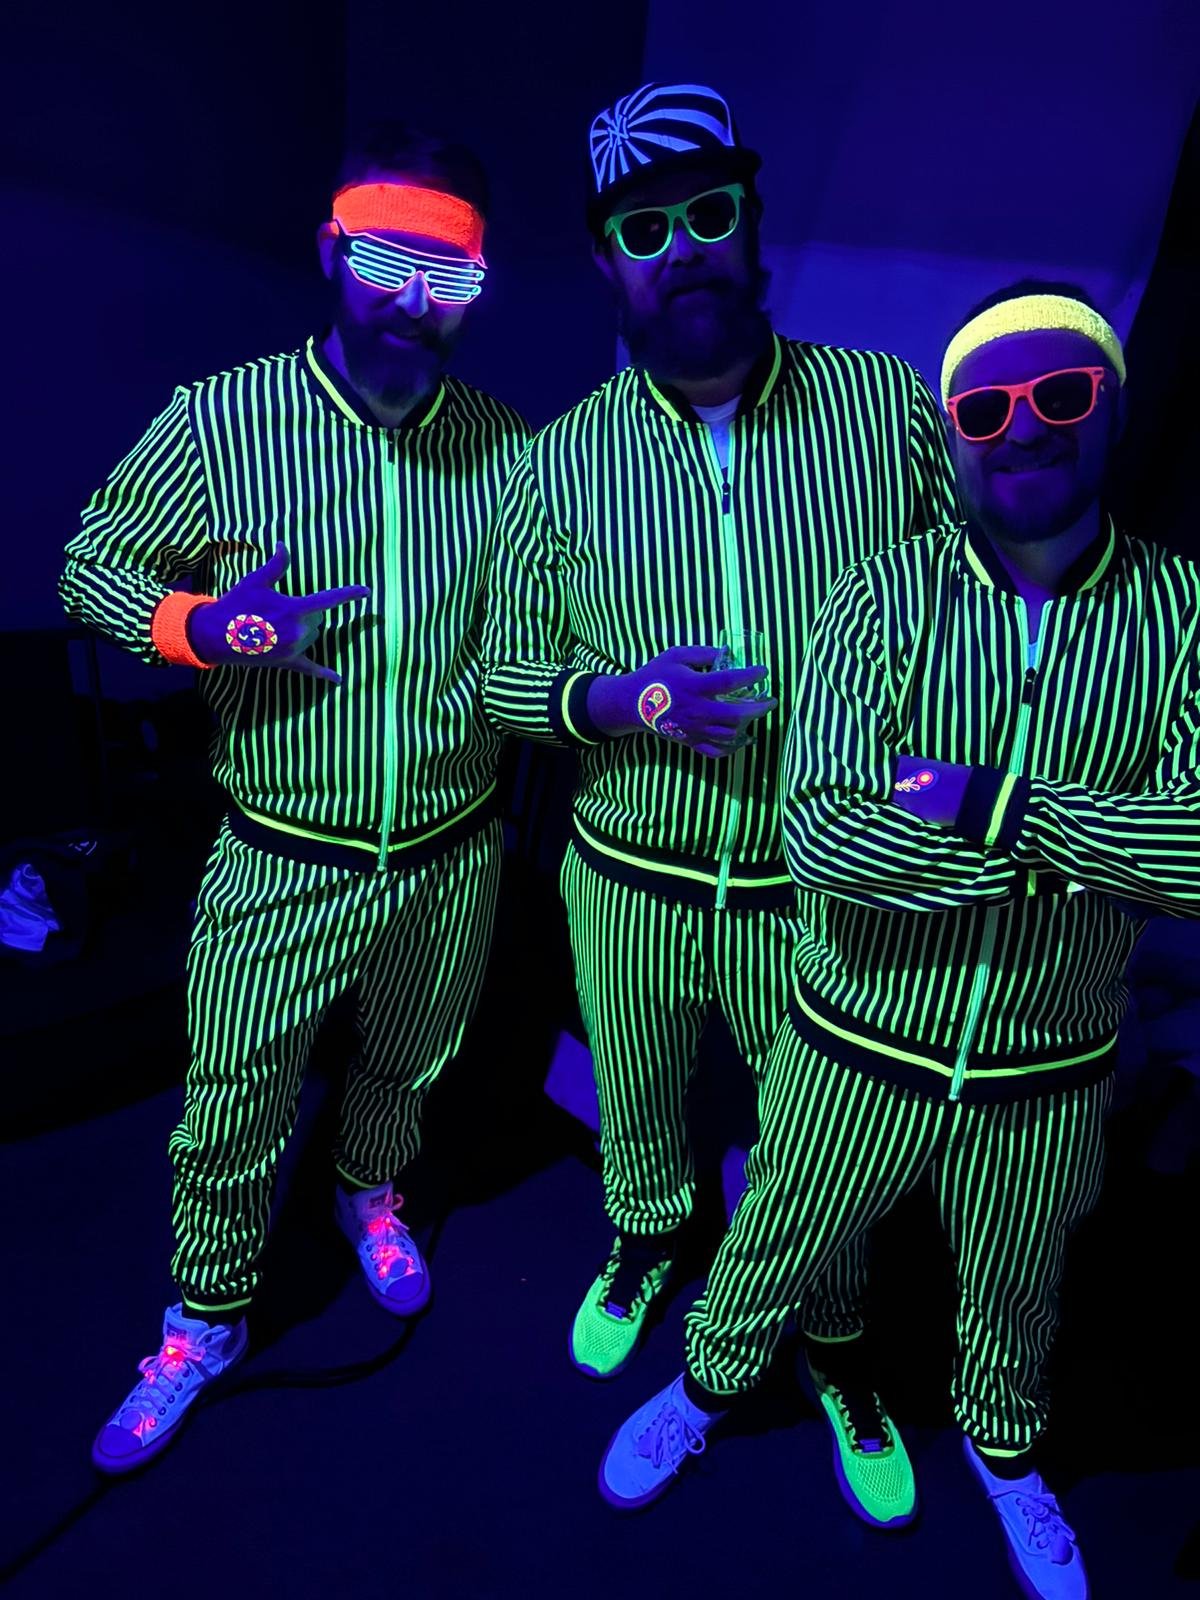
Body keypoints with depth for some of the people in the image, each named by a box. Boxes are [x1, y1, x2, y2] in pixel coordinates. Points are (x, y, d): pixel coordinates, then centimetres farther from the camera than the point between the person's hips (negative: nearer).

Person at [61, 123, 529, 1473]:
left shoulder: (509, 448, -3)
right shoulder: (214, 423, -10)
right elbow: (90, 567, 0)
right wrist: (201, 625, -20)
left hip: (451, 862, 2)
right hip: (278, 867, -2)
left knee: (408, 1069, 25)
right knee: (229, 1117, 12)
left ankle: (369, 1189, 58)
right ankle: (205, 1322, 42)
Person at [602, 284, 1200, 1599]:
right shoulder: (887, 595, -14)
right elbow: (821, 836, -25)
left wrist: (987, 803, -30)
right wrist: (1084, 846, -24)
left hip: (1046, 1079, 2)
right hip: (856, 1050, -1)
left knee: (1014, 1297, 28)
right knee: (772, 1252, 22)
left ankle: (1002, 1446, 61)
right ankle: (708, 1387, 55)